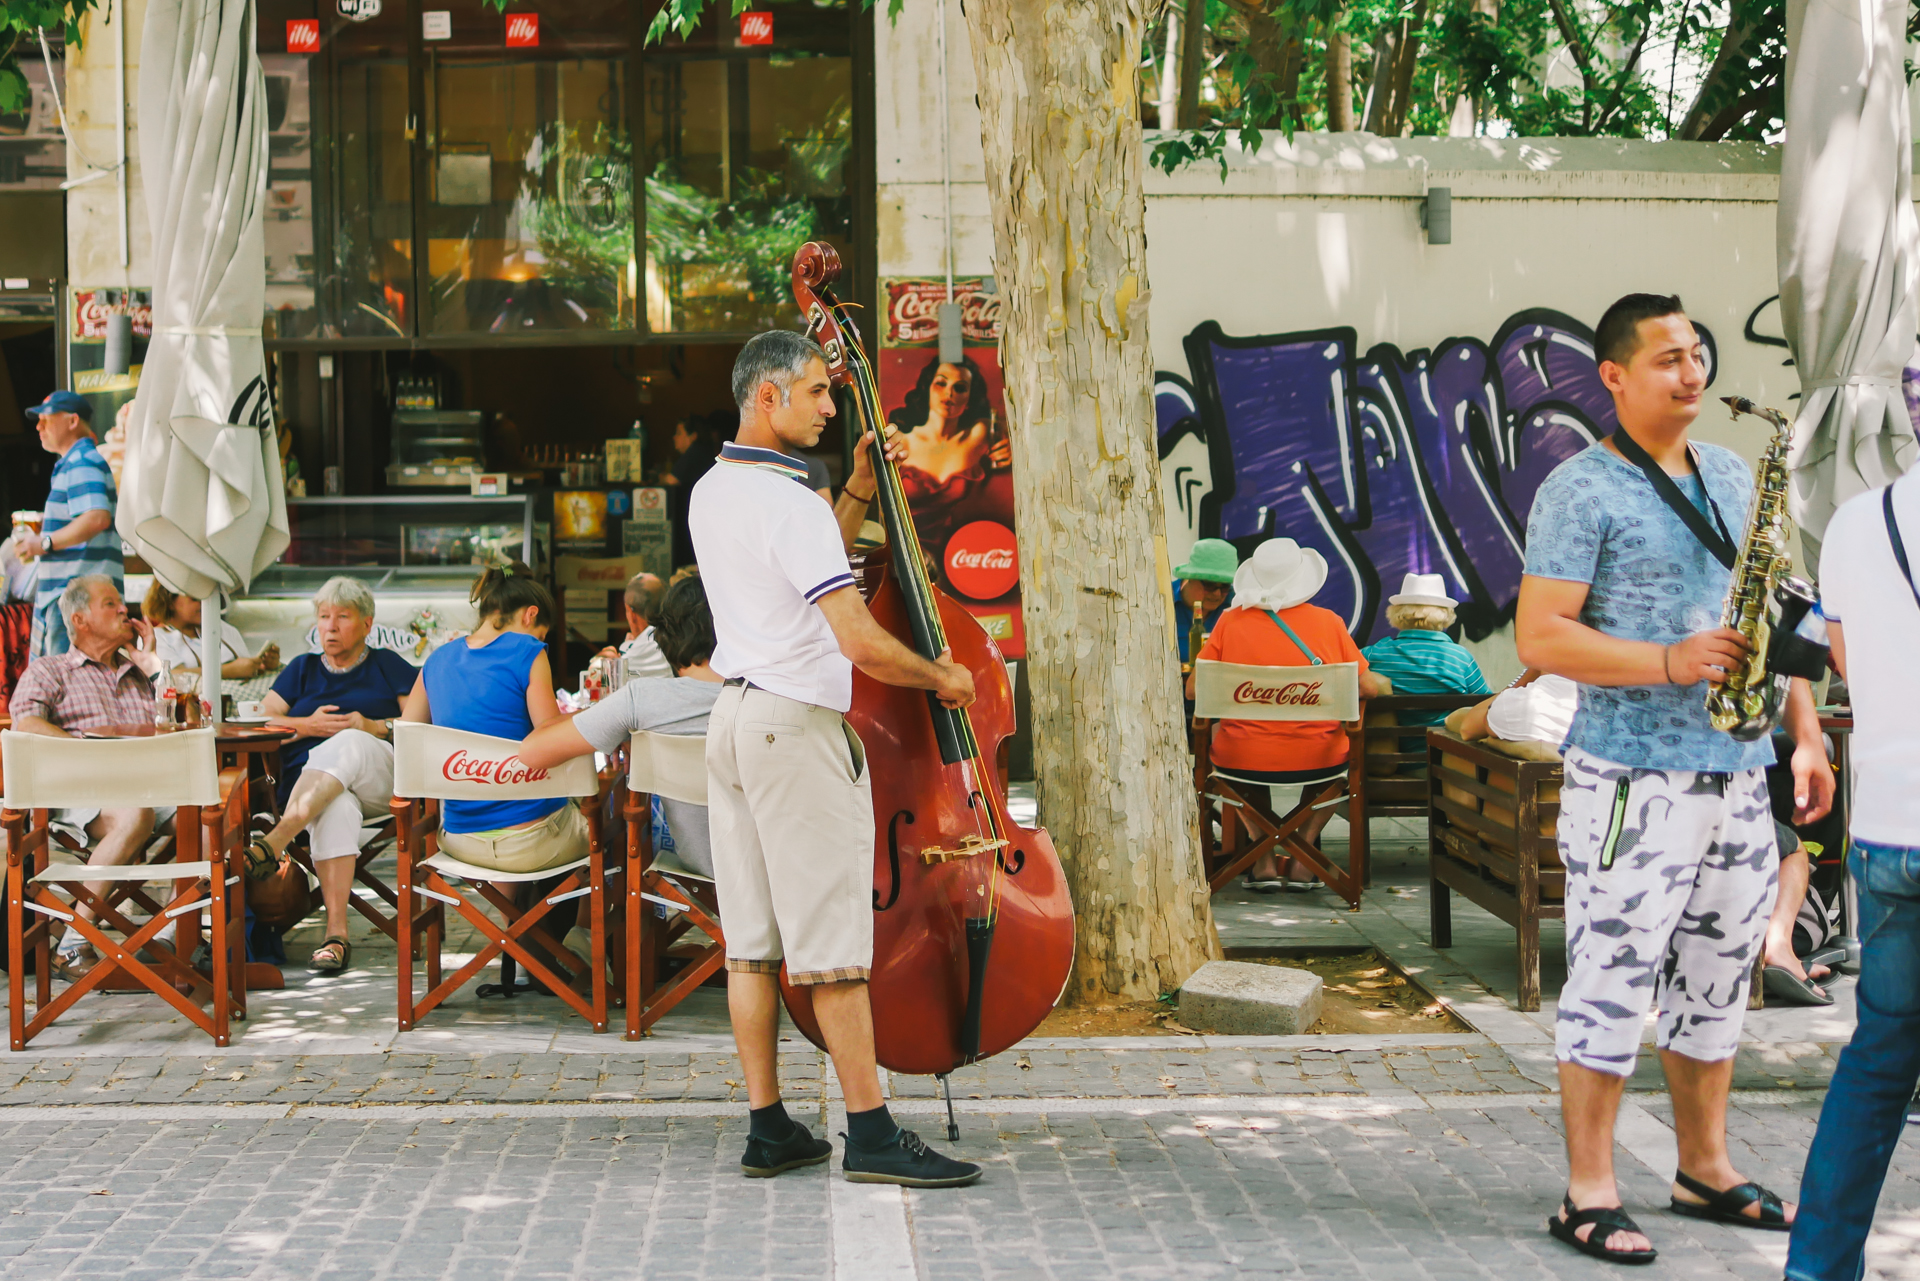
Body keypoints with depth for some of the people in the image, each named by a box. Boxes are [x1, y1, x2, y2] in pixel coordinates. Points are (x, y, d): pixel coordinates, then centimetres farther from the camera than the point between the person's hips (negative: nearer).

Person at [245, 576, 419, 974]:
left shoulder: (388, 666, 20)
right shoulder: (302, 669, 28)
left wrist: (373, 727, -7)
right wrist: (308, 725, -2)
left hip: (380, 781, -1)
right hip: (308, 782, 1)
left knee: (348, 745, -39)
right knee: (338, 810, -39)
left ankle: (273, 843, -54)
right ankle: (337, 934, -49)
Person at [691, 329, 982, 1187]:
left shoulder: (712, 493, 12)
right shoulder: (789, 502, -17)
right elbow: (860, 642, -22)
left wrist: (856, 494, 20)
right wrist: (943, 677, -6)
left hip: (736, 716, 9)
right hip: (799, 728, -9)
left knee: (752, 939, 9)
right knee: (834, 941, -5)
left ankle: (769, 1129, 14)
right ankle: (872, 1136, -1)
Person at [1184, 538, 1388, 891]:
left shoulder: (1231, 621, -3)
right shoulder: (1328, 621, -2)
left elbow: (1193, 689, 1)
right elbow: (1368, 687, 1)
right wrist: (1385, 684, 25)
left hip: (1243, 760, 0)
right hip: (1317, 761, 0)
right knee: (1347, 746, 35)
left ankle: (1265, 859, 27)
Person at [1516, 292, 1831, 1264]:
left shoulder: (1732, 478, 15)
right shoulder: (1581, 490, -7)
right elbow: (1539, 637, -13)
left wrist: (1805, 734, 11)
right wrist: (1670, 663, -21)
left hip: (1736, 777, 7)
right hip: (1632, 779, -7)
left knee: (1716, 982, 14)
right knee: (1612, 983, -3)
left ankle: (1706, 1170, 27)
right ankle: (1588, 1195, 5)